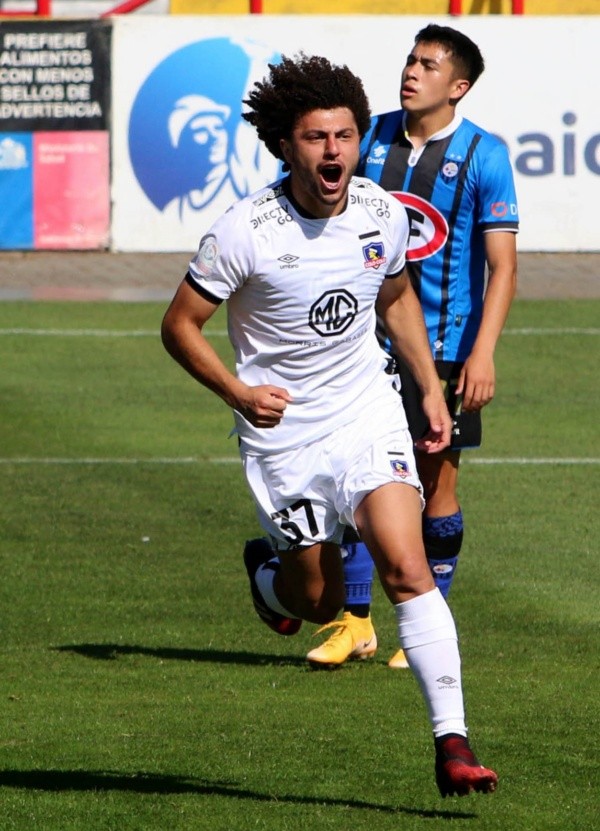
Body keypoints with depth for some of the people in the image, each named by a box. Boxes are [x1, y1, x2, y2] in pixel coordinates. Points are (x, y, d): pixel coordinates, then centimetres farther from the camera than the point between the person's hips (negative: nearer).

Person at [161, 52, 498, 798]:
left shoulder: (385, 216, -4)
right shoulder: (244, 233, -17)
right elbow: (180, 325, -8)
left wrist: (431, 388, 9)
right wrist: (238, 393, -22)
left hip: (367, 412, 2)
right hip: (283, 430, -2)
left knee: (405, 565, -16)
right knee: (320, 601, 6)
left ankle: (451, 744, -18)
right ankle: (267, 573, 44)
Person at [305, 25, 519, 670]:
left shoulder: (483, 157, -7)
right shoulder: (373, 138, 5)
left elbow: (502, 265, -9)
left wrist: (482, 352, -19)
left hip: (444, 347, -3)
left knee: (436, 485, 2)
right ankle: (354, 623, 11)